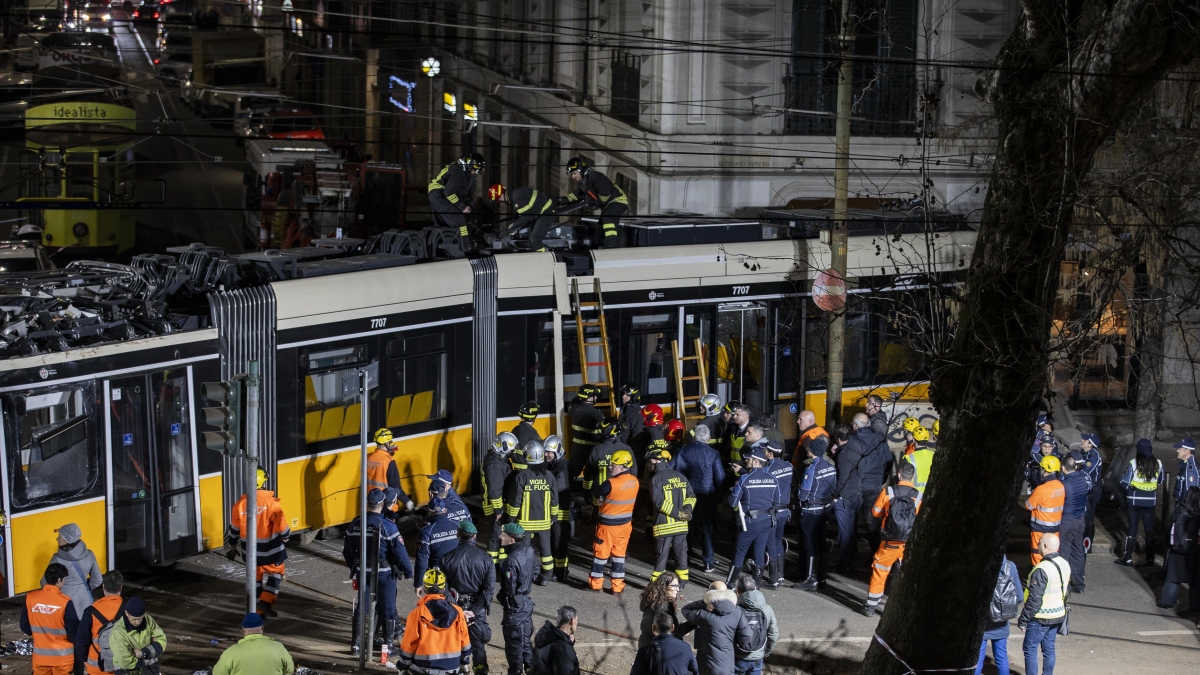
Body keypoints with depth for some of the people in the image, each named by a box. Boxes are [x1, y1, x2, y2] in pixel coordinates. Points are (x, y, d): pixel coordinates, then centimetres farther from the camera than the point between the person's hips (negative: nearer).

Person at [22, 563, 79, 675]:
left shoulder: (30, 598, -7)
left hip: (40, 655, 3)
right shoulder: (65, 602, -19)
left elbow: (25, 627, 2)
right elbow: (73, 632, -13)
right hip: (62, 656, -3)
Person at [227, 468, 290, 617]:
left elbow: (234, 529, 5)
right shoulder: (271, 503, -18)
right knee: (276, 571, 14)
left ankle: (258, 608, 25)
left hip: (250, 548, 4)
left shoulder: (240, 504, -5)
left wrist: (232, 547, 18)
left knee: (256, 574, 20)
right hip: (269, 548, -4)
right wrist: (286, 537, 10)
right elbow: (282, 526, -12)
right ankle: (266, 601, -3)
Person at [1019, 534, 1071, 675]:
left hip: (1040, 618, -8)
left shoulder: (1042, 569, -25)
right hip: (1058, 615, 8)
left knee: (1029, 648, 3)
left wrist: (1023, 619, -15)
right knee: (1049, 648, 16)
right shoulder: (1065, 565, 3)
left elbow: (1034, 599, -23)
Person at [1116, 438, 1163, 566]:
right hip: (1150, 501, 3)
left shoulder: (1133, 464, -15)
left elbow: (1124, 483, -11)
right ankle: (1150, 558, 15)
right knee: (1150, 529, 11)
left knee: (1132, 528, 5)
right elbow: (1160, 482, 10)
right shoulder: (1158, 464, -4)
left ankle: (1128, 558, 8)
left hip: (1134, 500, -2)